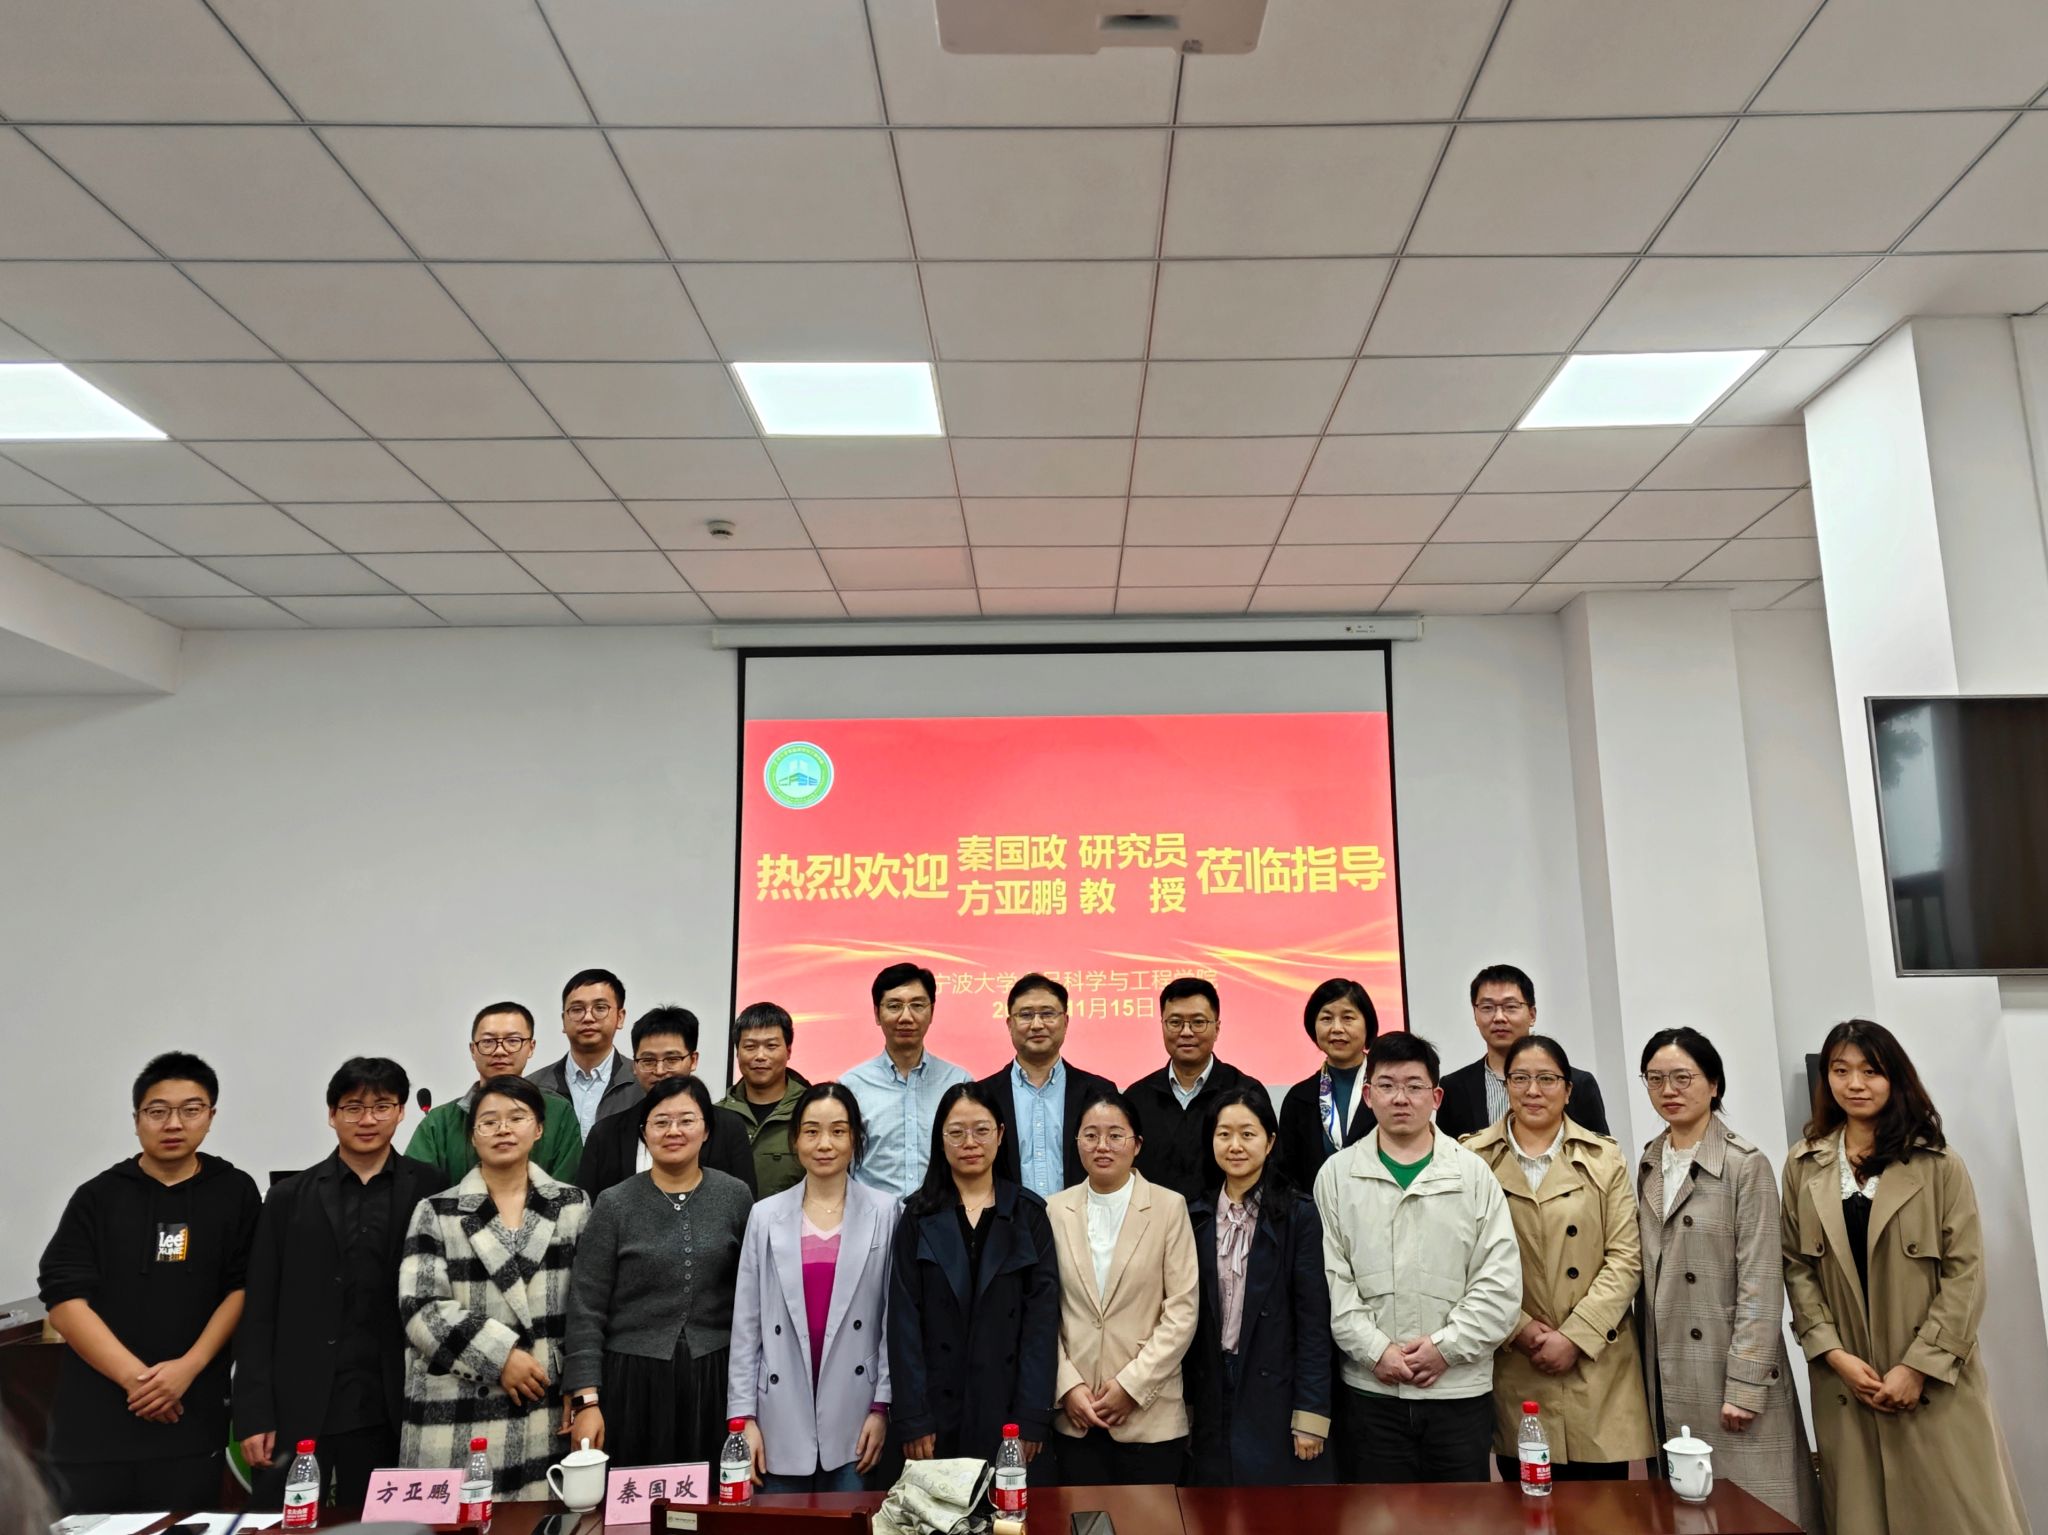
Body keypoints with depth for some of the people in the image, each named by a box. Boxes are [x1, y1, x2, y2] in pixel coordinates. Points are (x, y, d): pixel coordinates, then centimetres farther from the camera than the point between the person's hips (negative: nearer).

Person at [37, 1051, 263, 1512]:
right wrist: (135, 1377, -11)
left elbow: (242, 1289, 2)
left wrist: (187, 1367, -11)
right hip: (94, 1422, 1)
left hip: (190, 1422, 0)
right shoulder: (97, 1197, 4)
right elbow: (65, 1300, -3)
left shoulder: (235, 1192, 4)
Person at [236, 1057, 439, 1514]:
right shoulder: (290, 1197, 6)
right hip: (295, 1411, 1)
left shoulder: (431, 1191, 2)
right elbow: (259, 1314, 4)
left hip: (390, 1412, -1)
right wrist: (254, 1414, -2)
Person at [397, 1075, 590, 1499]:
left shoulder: (573, 1205, 9)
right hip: (457, 1417, -1)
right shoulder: (436, 1212, 4)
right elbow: (420, 1307, -4)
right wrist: (498, 1354, -10)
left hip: (546, 1410, 1)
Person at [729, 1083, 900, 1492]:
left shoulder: (884, 1213, 0)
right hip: (782, 1419, 1)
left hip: (854, 1418, -1)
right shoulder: (766, 1216, 5)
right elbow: (746, 1324, 5)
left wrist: (882, 1407, -3)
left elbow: (893, 1318, 1)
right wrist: (744, 1416, 2)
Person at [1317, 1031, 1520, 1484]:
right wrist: (1375, 1349, -11)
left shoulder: (1473, 1174, 2)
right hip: (1369, 1391, 0)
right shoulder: (1337, 1174, 2)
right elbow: (1331, 1278, -2)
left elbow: (1500, 1281, -2)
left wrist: (1446, 1346, -9)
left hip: (1460, 1388, 0)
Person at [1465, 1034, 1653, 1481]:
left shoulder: (1604, 1159, 5)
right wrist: (1519, 1328, -10)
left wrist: (1574, 1336, -8)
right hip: (1514, 1371, -1)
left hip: (1596, 1367, 1)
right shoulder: (1474, 1159, 1)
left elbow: (1625, 1259, 0)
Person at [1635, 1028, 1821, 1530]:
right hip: (1666, 1375, 5)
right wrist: (1645, 1371, 8)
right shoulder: (1648, 1164, 8)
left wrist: (1744, 1387, -15)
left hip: (1728, 1366, -5)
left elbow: (1760, 1283, -12)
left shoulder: (1746, 1165, -10)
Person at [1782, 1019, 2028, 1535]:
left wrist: (1918, 1366, -12)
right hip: (1845, 1382, 2)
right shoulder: (1804, 1165, 4)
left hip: (1936, 1383, -1)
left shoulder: (1938, 1164, -2)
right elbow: (1796, 1267, 4)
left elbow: (1965, 1273, -5)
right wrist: (1834, 1353, -8)